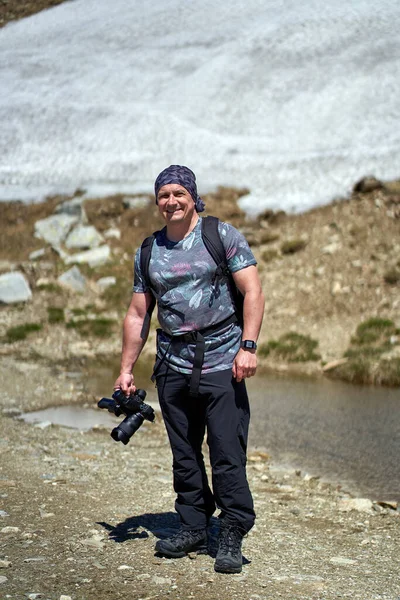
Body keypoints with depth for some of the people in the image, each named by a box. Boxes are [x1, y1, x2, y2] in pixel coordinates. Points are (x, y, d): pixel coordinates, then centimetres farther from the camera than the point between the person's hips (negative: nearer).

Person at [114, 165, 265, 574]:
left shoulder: (222, 236, 1)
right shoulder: (148, 252, 13)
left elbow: (252, 291, -4)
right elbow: (137, 314, 17)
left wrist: (248, 347, -14)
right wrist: (126, 369, 13)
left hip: (221, 362, -4)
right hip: (173, 367, 5)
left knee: (227, 455, -7)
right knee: (184, 456, 9)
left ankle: (231, 538, 1)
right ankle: (193, 528, 21)